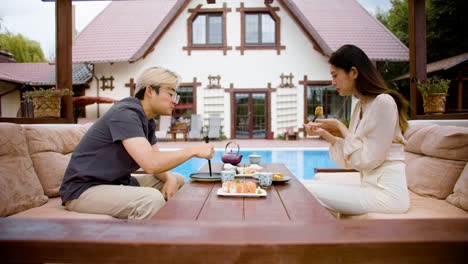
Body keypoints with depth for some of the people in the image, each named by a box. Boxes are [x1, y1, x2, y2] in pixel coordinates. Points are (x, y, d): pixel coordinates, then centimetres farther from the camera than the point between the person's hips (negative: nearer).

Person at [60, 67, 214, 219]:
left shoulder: (148, 120, 9)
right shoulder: (125, 114, -22)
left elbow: (157, 161, 11)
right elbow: (151, 164, -32)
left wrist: (170, 178, -11)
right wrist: (194, 151, -22)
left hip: (118, 182, 10)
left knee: (179, 181, 6)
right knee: (152, 199, -33)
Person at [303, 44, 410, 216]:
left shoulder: (383, 102, -14)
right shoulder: (360, 106, 13)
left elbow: (367, 160, -16)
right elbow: (352, 159, 12)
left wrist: (340, 126, -9)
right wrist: (324, 133, 3)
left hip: (387, 193, -9)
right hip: (371, 186, 9)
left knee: (311, 192, -15)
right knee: (310, 187, 0)